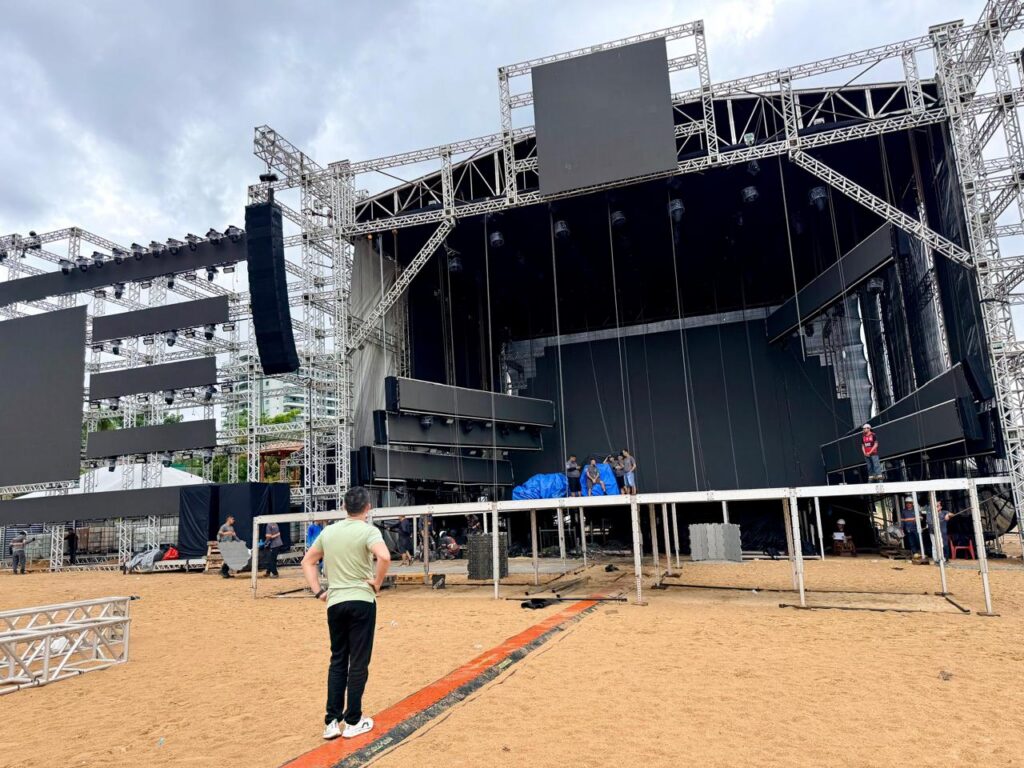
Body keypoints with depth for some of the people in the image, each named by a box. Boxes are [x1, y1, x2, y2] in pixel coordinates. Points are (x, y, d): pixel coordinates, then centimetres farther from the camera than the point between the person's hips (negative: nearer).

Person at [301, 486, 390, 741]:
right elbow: (384, 556, -27)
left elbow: (307, 561, 16)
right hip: (361, 601, -5)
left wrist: (318, 591, 14)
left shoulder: (328, 531, 8)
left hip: (334, 603, 5)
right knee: (358, 663, 5)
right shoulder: (368, 530, -9)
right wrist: (377, 583, -12)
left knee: (337, 661, 15)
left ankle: (332, 721, 16)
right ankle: (353, 721, 13)